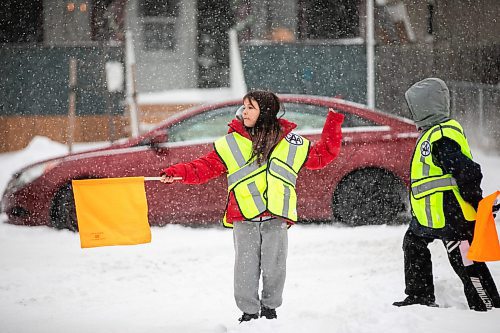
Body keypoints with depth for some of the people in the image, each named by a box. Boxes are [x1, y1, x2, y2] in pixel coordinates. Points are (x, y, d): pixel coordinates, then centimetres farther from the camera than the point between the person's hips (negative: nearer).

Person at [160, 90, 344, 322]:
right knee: (246, 267, 1)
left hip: (276, 218, 0)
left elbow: (322, 155, 17)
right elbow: (206, 167, 3)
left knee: (274, 266, 6)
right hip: (244, 218, 0)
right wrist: (178, 172, -11)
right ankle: (249, 310, 14)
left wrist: (333, 125, 11)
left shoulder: (290, 143, 8)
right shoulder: (231, 143, 5)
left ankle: (270, 307, 26)